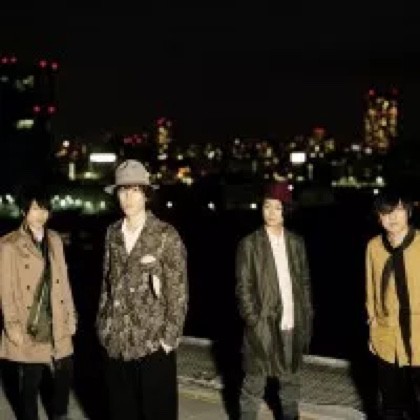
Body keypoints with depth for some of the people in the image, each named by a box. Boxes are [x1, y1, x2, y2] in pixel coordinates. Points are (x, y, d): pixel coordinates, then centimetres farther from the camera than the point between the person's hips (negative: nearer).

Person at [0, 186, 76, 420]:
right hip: (29, 327, -5)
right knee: (30, 384, 6)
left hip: (57, 324, 5)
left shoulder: (55, 239, 9)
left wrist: (70, 316, 11)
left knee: (64, 375, 12)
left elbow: (63, 280, 11)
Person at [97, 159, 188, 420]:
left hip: (153, 342, -4)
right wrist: (104, 325, 9)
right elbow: (108, 282, 15)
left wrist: (170, 337, -10)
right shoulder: (112, 234, 8)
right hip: (116, 340, 4)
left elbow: (177, 291, -6)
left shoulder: (166, 235, -7)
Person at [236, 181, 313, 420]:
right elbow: (244, 288, -5)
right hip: (263, 326, -4)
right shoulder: (250, 244, -4)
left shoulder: (296, 243, 7)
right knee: (255, 382, 3)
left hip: (293, 325, 4)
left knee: (291, 379, 15)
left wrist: (307, 319, 6)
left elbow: (305, 282, 10)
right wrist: (254, 322, -12)